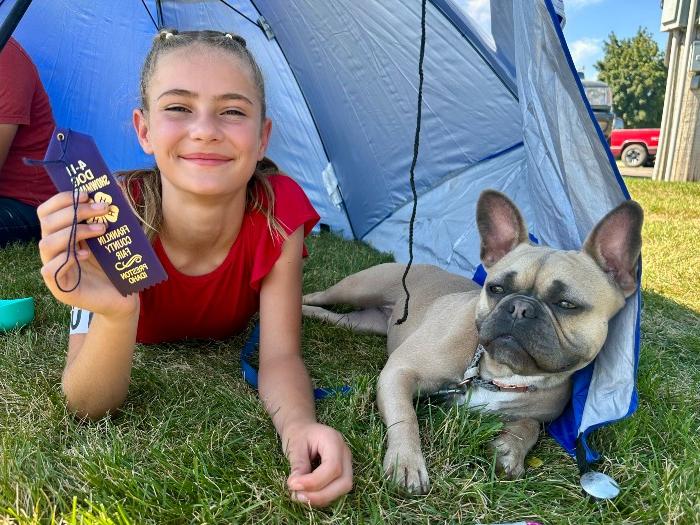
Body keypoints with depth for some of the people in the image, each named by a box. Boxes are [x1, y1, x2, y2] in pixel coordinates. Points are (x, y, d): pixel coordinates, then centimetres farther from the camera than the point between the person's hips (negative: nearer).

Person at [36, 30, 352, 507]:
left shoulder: (280, 210, -40)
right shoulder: (110, 215, -41)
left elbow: (279, 356, -35)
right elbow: (89, 406, -40)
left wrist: (298, 425, -57)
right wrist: (117, 314, -61)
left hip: (228, 339, 1)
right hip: (138, 336, 0)